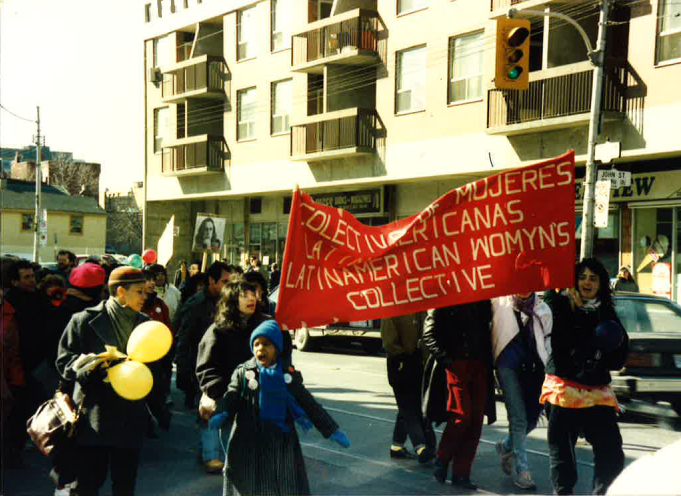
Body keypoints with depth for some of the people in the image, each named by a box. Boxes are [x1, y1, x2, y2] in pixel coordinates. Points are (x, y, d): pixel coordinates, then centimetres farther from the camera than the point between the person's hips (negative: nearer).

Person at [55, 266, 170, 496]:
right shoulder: (86, 321, -3)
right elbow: (64, 360, -4)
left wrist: (159, 410, 16)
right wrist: (85, 363, -25)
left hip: (131, 417, 4)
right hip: (94, 416, -4)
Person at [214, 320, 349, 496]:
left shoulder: (289, 375, 2)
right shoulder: (242, 372, -1)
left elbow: (308, 403, 6)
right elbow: (231, 398, -8)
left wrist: (331, 430, 4)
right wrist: (222, 414, -31)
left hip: (281, 441, 1)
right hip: (249, 442, -1)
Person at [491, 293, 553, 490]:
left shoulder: (543, 310, 15)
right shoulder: (500, 301, 5)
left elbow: (547, 343, 17)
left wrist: (546, 369, 11)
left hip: (533, 368, 4)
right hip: (508, 364, -4)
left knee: (532, 418, 5)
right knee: (518, 419, -6)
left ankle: (506, 446, 33)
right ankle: (521, 469, 6)